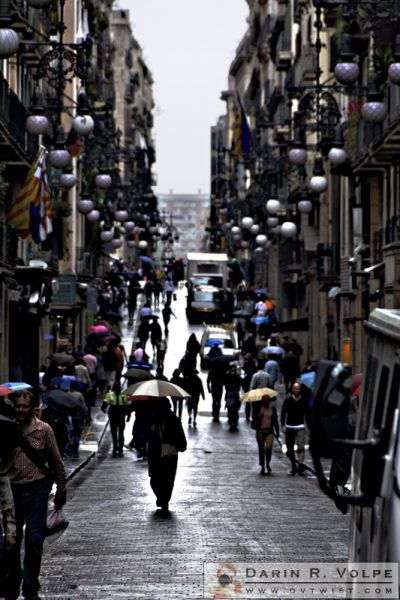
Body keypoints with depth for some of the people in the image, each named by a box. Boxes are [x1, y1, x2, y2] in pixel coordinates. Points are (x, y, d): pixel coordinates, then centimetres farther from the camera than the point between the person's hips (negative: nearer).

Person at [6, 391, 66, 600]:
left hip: (37, 489, -1)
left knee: (34, 541, -1)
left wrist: (61, 490, 5)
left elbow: (57, 462, 5)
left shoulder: (44, 429, -2)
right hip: (12, 490, 1)